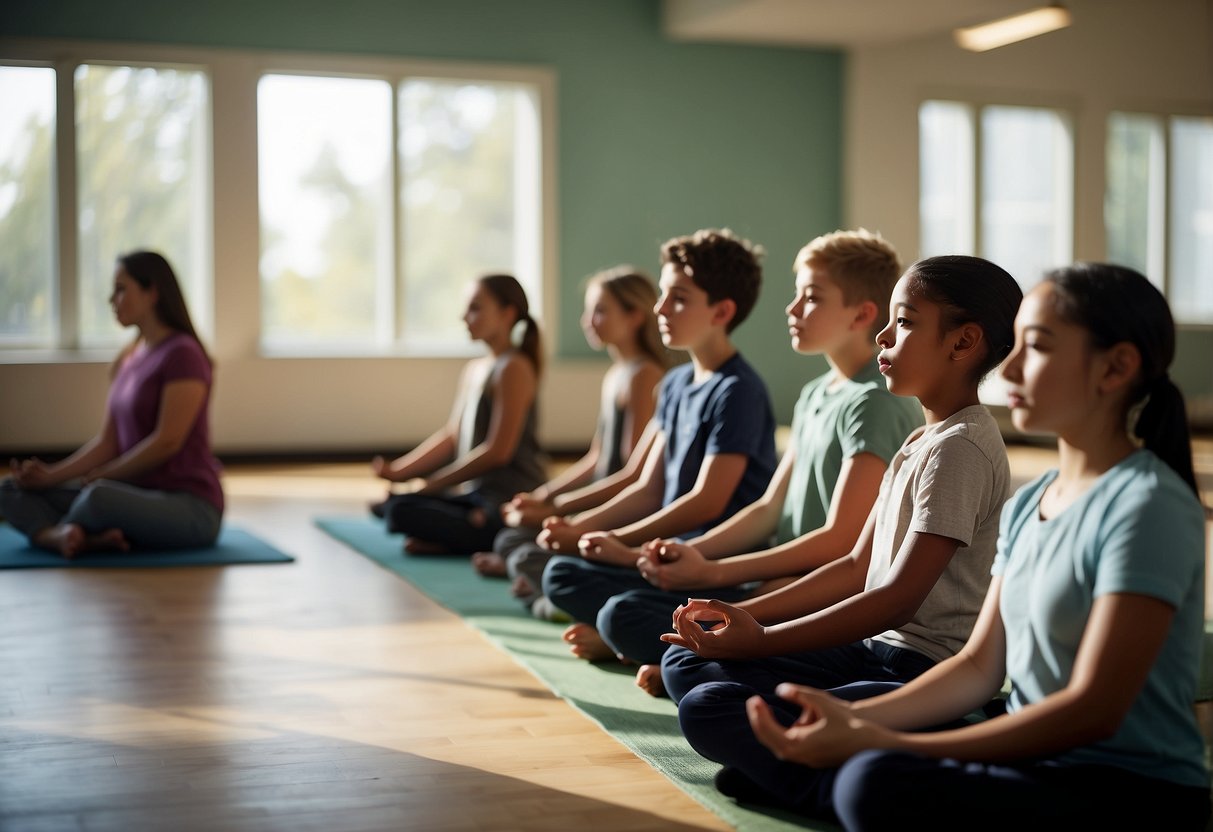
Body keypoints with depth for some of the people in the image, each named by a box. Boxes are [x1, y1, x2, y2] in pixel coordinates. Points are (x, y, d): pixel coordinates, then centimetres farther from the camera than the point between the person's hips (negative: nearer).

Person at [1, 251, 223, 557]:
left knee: (98, 498, -39)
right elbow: (107, 442, 10)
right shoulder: (126, 359, 14)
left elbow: (166, 442, -18)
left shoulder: (182, 354, -12)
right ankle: (77, 538, -26)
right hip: (137, 497, 9)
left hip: (189, 509, -9)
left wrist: (97, 478, -9)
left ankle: (56, 533, -9)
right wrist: (51, 475, -5)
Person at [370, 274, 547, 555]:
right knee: (388, 505, 9)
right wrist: (400, 470, 3)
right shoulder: (474, 369, 15)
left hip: (507, 503, -9)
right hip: (476, 494, 9)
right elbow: (451, 435, 17)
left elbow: (498, 451, -17)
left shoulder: (513, 368, -12)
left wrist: (431, 484, -14)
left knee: (403, 511, -25)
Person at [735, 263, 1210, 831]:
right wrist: (857, 720, -8)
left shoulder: (1148, 507, -15)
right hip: (1033, 757, 7)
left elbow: (1093, 709, -21)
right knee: (787, 727, -4)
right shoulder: (1026, 505, 10)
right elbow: (979, 665, 10)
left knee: (878, 785, -32)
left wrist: (880, 744, -23)